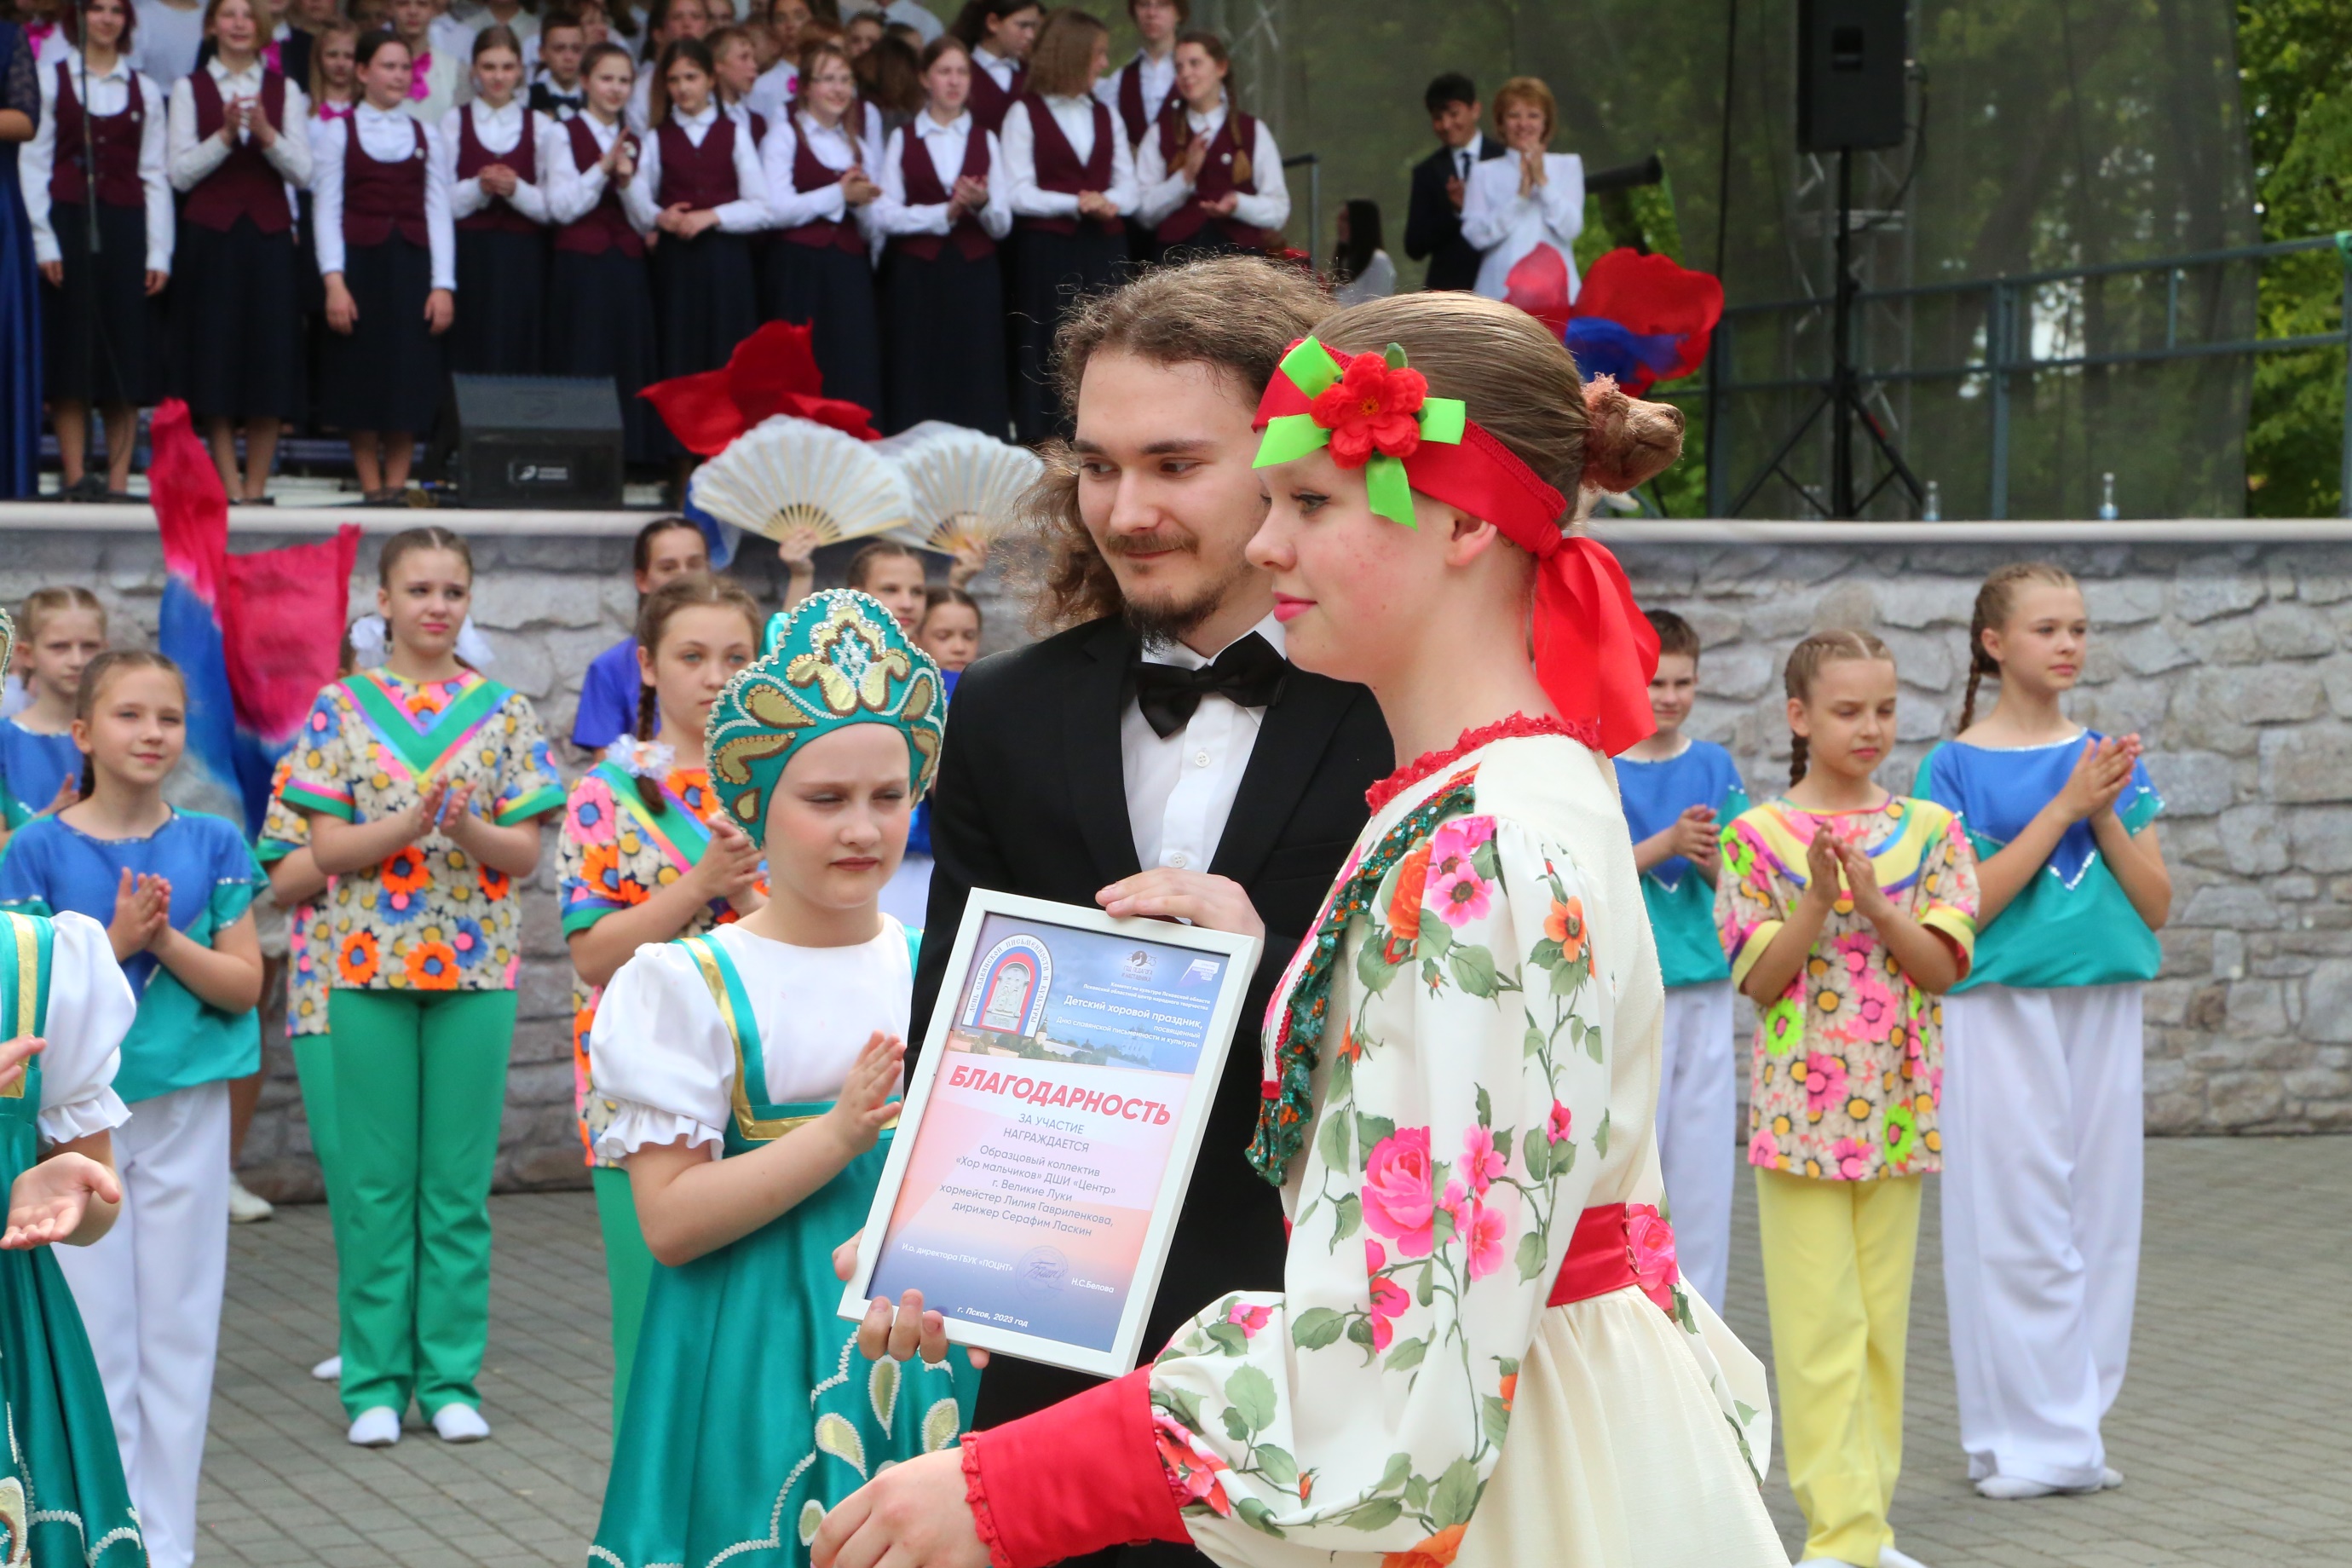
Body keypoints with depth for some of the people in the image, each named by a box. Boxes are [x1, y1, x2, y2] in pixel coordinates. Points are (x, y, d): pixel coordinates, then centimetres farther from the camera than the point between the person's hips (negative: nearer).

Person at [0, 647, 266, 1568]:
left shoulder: (213, 846, 2)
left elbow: (243, 983, -1)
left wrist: (167, 942, -17)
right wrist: (114, 942, -20)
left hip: (187, 1109, 2)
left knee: (180, 1329, 6)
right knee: (94, 1332, 2)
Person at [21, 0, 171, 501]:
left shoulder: (145, 90, 11)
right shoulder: (52, 81, 5)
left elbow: (155, 175, 7)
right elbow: (33, 164, 1)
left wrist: (159, 252, -1)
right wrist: (44, 241, -8)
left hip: (126, 228, 2)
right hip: (69, 222, -2)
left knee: (127, 361, 0)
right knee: (71, 356, -3)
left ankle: (119, 480, 2)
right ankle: (75, 475, 1)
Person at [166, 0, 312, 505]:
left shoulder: (284, 91, 10)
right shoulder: (190, 89, 6)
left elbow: (303, 173, 1)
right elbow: (180, 173, -2)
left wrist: (266, 134, -15)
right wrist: (225, 135, -15)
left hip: (269, 236, 1)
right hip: (210, 236, -1)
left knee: (270, 362, -1)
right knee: (216, 364, -3)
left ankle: (256, 487, 5)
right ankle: (230, 488, 1)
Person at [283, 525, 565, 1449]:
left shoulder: (502, 713, 5)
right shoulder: (342, 708, 3)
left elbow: (526, 852, 2)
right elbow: (327, 848, -2)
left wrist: (470, 827, -19)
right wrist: (409, 823, -19)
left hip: (475, 965, 1)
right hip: (372, 964, -1)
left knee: (460, 1183, 3)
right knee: (378, 1183, 3)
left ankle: (451, 1377, 11)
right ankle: (376, 1380, 11)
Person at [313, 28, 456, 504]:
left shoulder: (426, 135, 11)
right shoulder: (339, 131, 5)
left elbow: (439, 212, 6)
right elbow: (326, 209, -1)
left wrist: (443, 285, -4)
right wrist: (334, 282, -11)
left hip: (413, 267, 2)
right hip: (360, 264, -2)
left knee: (409, 379, -1)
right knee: (360, 377, 0)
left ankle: (397, 485, 6)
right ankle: (371, 487, 7)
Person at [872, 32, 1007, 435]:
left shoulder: (986, 141, 13)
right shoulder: (902, 140, 8)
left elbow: (1002, 226, 6)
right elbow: (884, 216, -3)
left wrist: (982, 204, -14)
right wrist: (944, 213, -13)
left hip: (975, 275, 1)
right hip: (916, 276, -1)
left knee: (976, 385, -4)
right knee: (916, 386, -5)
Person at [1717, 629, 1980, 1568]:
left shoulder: (1927, 830, 5)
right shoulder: (1758, 836, -3)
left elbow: (1942, 967, -3)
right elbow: (1759, 981, -7)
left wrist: (1873, 901, -18)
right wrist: (1817, 898, -20)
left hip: (1898, 1108, 3)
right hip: (1801, 1107, -3)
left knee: (1882, 1323, 9)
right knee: (1822, 1330, -4)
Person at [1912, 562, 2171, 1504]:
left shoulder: (2107, 757, 9)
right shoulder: (1958, 765, -3)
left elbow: (2156, 905, 6)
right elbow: (1965, 905, -13)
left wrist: (2107, 816, -9)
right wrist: (2064, 806, -16)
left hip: (2104, 1006, 4)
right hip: (2002, 1009, -4)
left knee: (2099, 1214, 6)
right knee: (2016, 1220, -2)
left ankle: (2074, 1428, 15)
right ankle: (2029, 1438, 6)